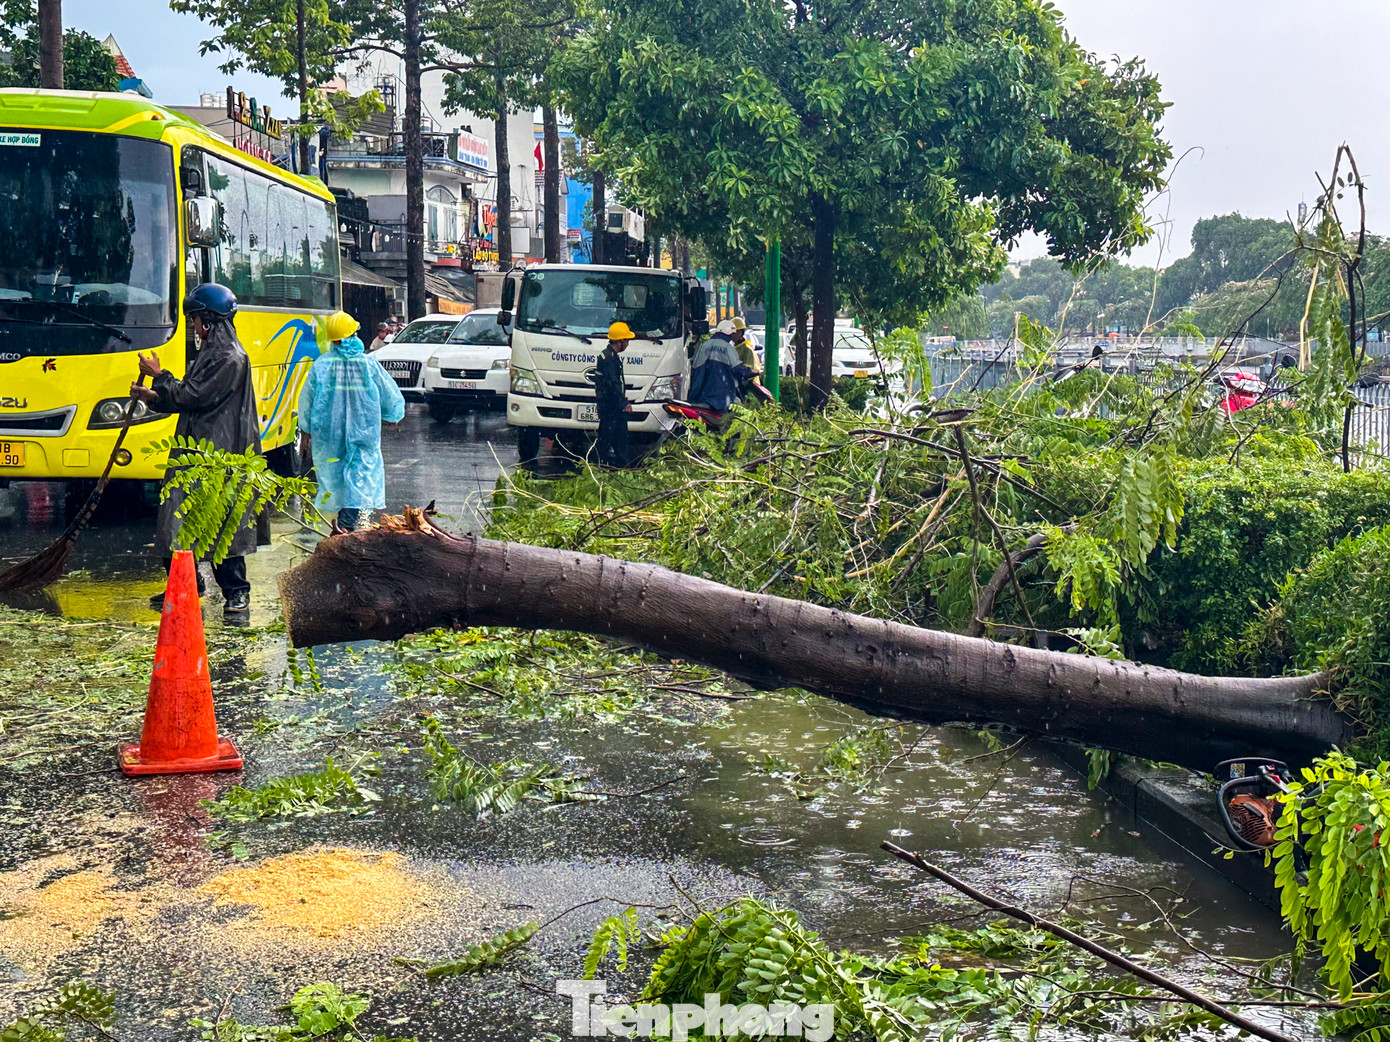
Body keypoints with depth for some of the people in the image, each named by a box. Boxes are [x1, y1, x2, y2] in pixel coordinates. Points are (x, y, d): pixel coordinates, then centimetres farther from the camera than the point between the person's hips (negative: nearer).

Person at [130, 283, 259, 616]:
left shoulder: (231, 358, -13)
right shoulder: (209, 352, 18)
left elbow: (192, 396, -17)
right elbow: (190, 401, 22)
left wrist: (159, 376, -4)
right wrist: (152, 397, 10)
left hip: (218, 454, -10)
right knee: (183, 517, 10)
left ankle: (237, 591, 2)